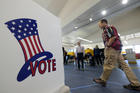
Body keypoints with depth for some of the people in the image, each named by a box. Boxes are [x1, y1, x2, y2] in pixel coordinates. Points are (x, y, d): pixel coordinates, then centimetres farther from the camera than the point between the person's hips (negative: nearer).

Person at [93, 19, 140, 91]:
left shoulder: (107, 28, -4)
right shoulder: (109, 28, 26)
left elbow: (113, 37, -18)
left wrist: (107, 46, -15)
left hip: (112, 48, -10)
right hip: (117, 48, 10)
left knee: (108, 65, -3)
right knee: (123, 65, 8)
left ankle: (102, 80, 9)